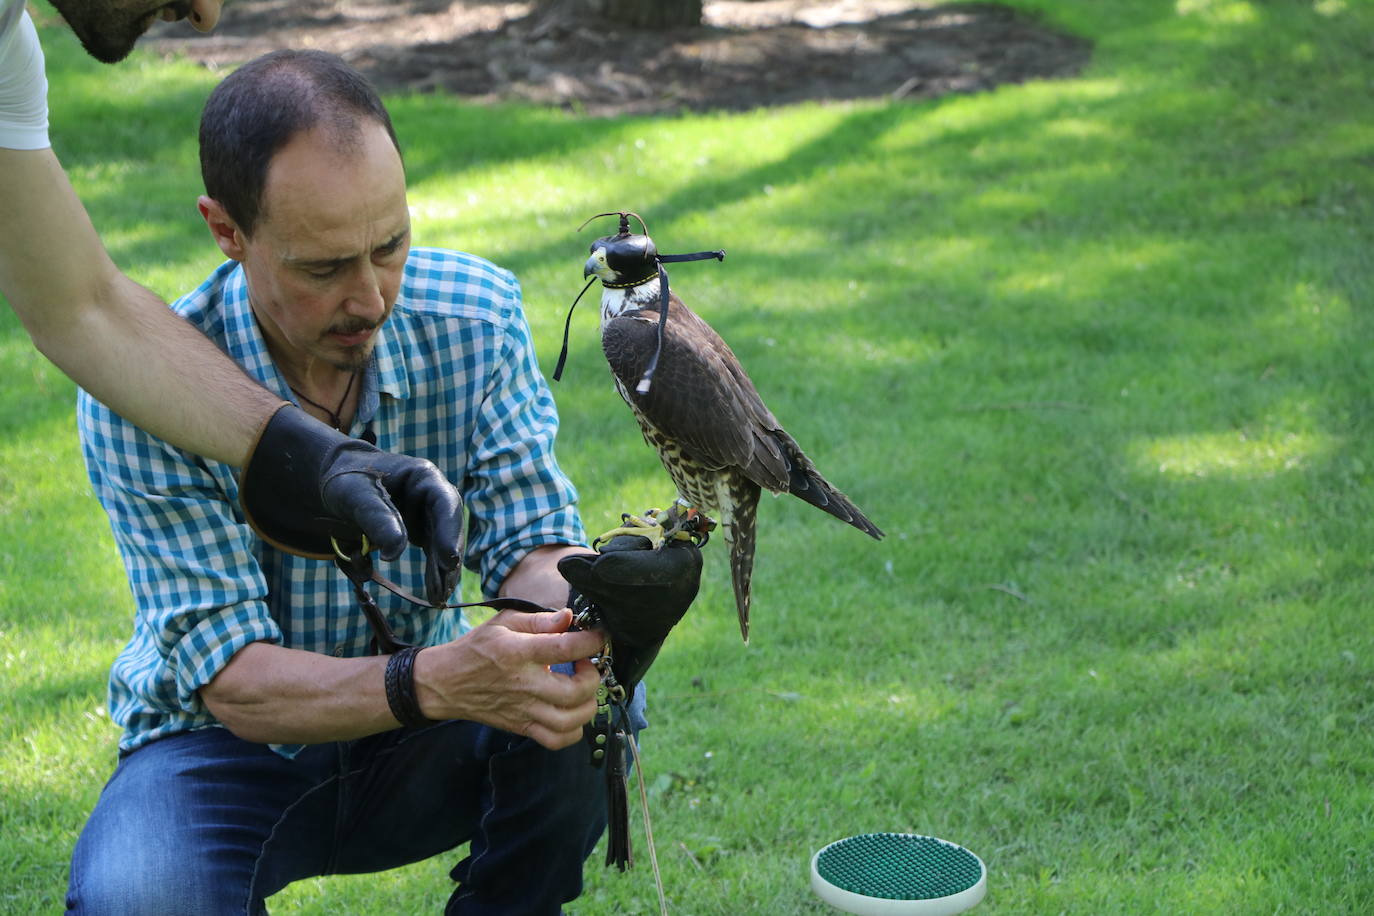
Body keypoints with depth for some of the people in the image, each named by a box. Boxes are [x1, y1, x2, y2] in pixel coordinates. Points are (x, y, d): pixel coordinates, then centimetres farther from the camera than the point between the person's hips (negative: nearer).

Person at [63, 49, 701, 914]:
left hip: (419, 744, 3)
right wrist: (435, 683, -46)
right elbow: (233, 681, -27)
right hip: (227, 746, -3)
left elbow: (531, 539, -14)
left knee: (597, 694, -27)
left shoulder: (476, 315, -14)